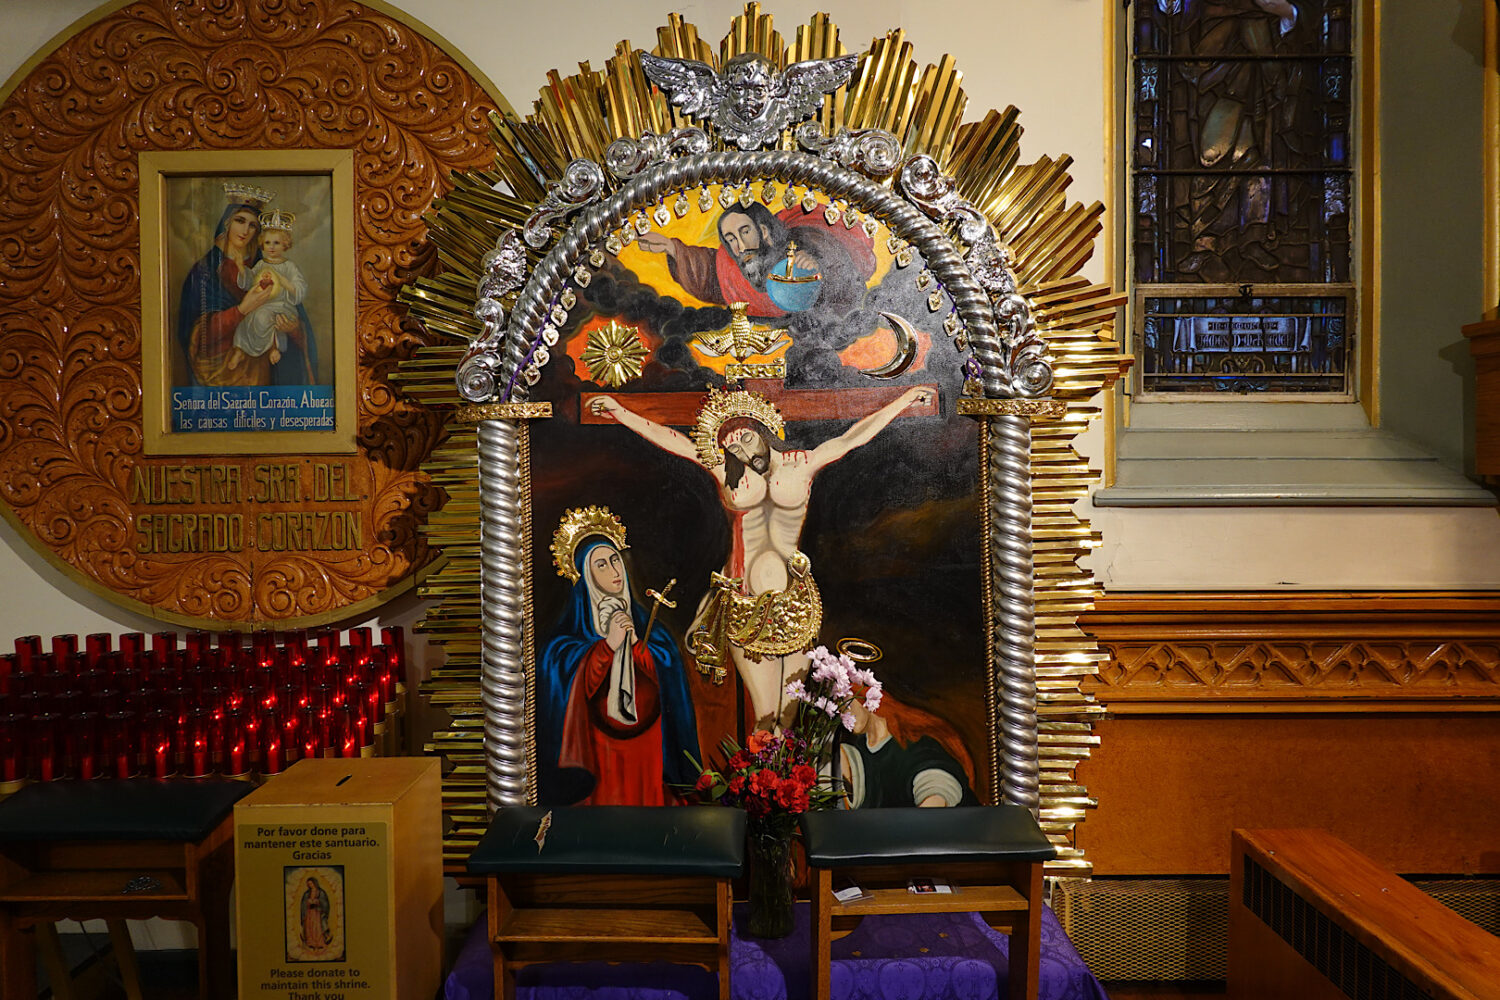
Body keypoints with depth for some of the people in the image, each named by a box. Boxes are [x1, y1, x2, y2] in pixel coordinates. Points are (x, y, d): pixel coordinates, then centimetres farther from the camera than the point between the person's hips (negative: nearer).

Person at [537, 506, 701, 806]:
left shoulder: (647, 626, 8)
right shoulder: (570, 634, 0)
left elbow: (669, 683, 1)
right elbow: (570, 690, -11)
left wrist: (636, 643, -13)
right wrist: (608, 645, -17)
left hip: (647, 744, 3)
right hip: (600, 746, -2)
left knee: (649, 801, 4)